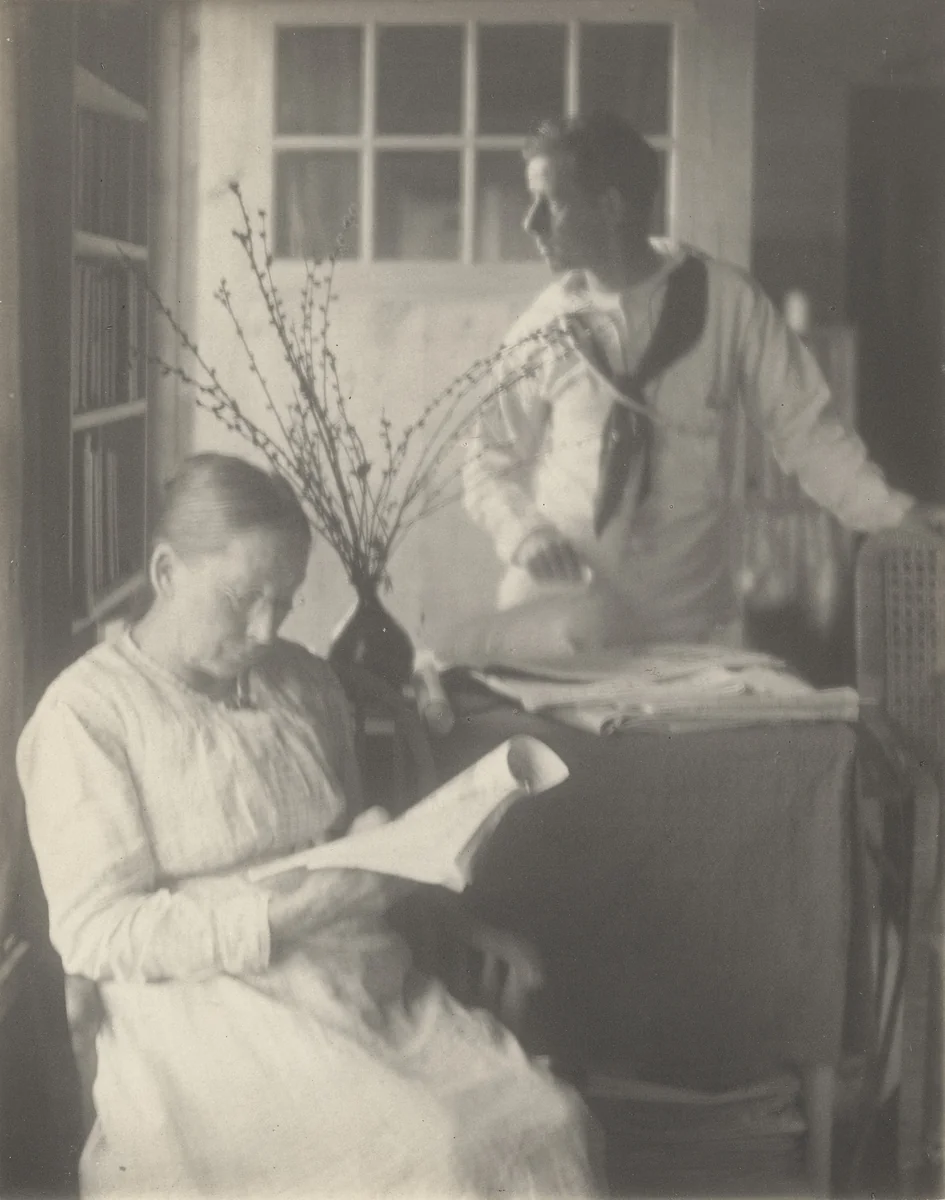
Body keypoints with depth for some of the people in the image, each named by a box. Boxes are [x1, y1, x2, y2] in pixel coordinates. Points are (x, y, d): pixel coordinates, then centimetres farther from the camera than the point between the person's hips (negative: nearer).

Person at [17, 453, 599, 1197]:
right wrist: (285, 910, -19)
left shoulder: (306, 684, 15)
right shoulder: (86, 715, -5)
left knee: (543, 1120, -18)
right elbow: (93, 933, -11)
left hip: (371, 987, 6)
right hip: (212, 1013, -6)